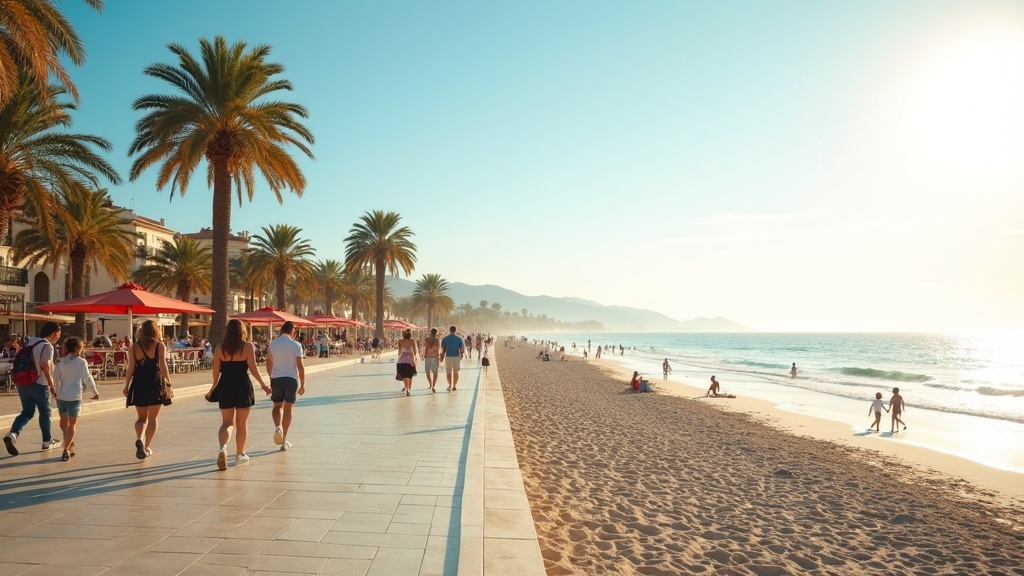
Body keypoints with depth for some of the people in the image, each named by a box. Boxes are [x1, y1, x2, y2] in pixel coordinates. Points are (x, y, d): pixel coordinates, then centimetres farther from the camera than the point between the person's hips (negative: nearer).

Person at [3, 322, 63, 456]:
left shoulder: (29, 341, 10)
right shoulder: (47, 346, -15)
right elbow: (45, 367, -21)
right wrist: (52, 386, -16)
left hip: (23, 383, 7)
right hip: (39, 384, -7)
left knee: (27, 411, 14)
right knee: (45, 412, 9)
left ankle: (12, 434, -9)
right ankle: (47, 441, 21)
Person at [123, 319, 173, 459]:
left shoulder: (135, 347, 3)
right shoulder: (160, 346, -4)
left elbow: (130, 368, 0)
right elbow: (163, 367, -11)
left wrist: (126, 385, 6)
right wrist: (169, 382, -4)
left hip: (139, 383, 2)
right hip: (155, 382, -2)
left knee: (141, 417, 14)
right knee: (153, 417, 9)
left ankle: (139, 439, -11)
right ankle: (147, 447, 9)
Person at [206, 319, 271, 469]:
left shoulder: (219, 348, 2)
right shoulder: (248, 346, -5)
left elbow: (216, 371, 5)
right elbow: (253, 368, -10)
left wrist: (213, 388, 18)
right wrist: (263, 385, -4)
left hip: (225, 387, 2)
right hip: (243, 386, -2)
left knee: (227, 423, 7)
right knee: (242, 423, 12)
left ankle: (223, 448, -20)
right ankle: (240, 455, 21)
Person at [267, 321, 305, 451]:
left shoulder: (272, 344, 1)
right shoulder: (296, 345, -5)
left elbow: (269, 363, 9)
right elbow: (300, 366, -8)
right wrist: (302, 384, -1)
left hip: (276, 378, 1)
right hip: (291, 379, -1)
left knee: (277, 406, 17)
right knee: (288, 409, 6)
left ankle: (278, 427, -12)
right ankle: (284, 441, 9)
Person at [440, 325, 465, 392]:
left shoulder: (445, 339, -3)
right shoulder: (459, 338, -1)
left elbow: (443, 349, -6)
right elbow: (462, 349, -3)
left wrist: (442, 356, 4)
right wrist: (461, 355, 10)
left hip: (448, 357, -1)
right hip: (457, 357, 1)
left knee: (448, 372, 9)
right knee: (456, 371, 13)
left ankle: (450, 385, -7)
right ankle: (454, 386, 14)